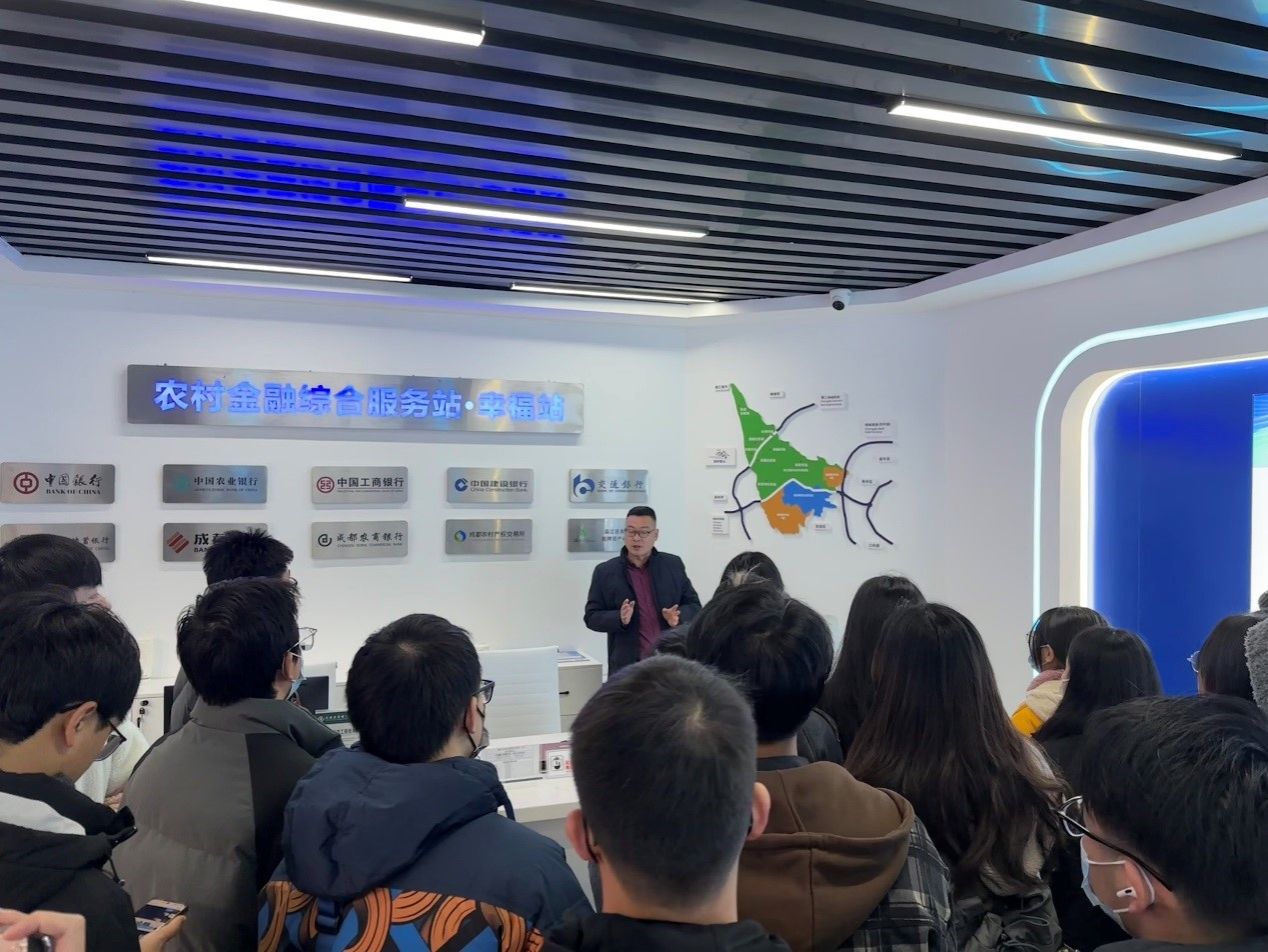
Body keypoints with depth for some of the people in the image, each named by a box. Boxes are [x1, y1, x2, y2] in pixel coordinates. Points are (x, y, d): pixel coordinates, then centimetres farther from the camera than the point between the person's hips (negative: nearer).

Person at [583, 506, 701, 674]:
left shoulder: (673, 565, 8)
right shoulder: (605, 571, 3)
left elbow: (694, 605, 12)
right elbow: (592, 617, 3)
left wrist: (679, 617, -11)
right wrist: (620, 618, -16)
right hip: (627, 666, -1)